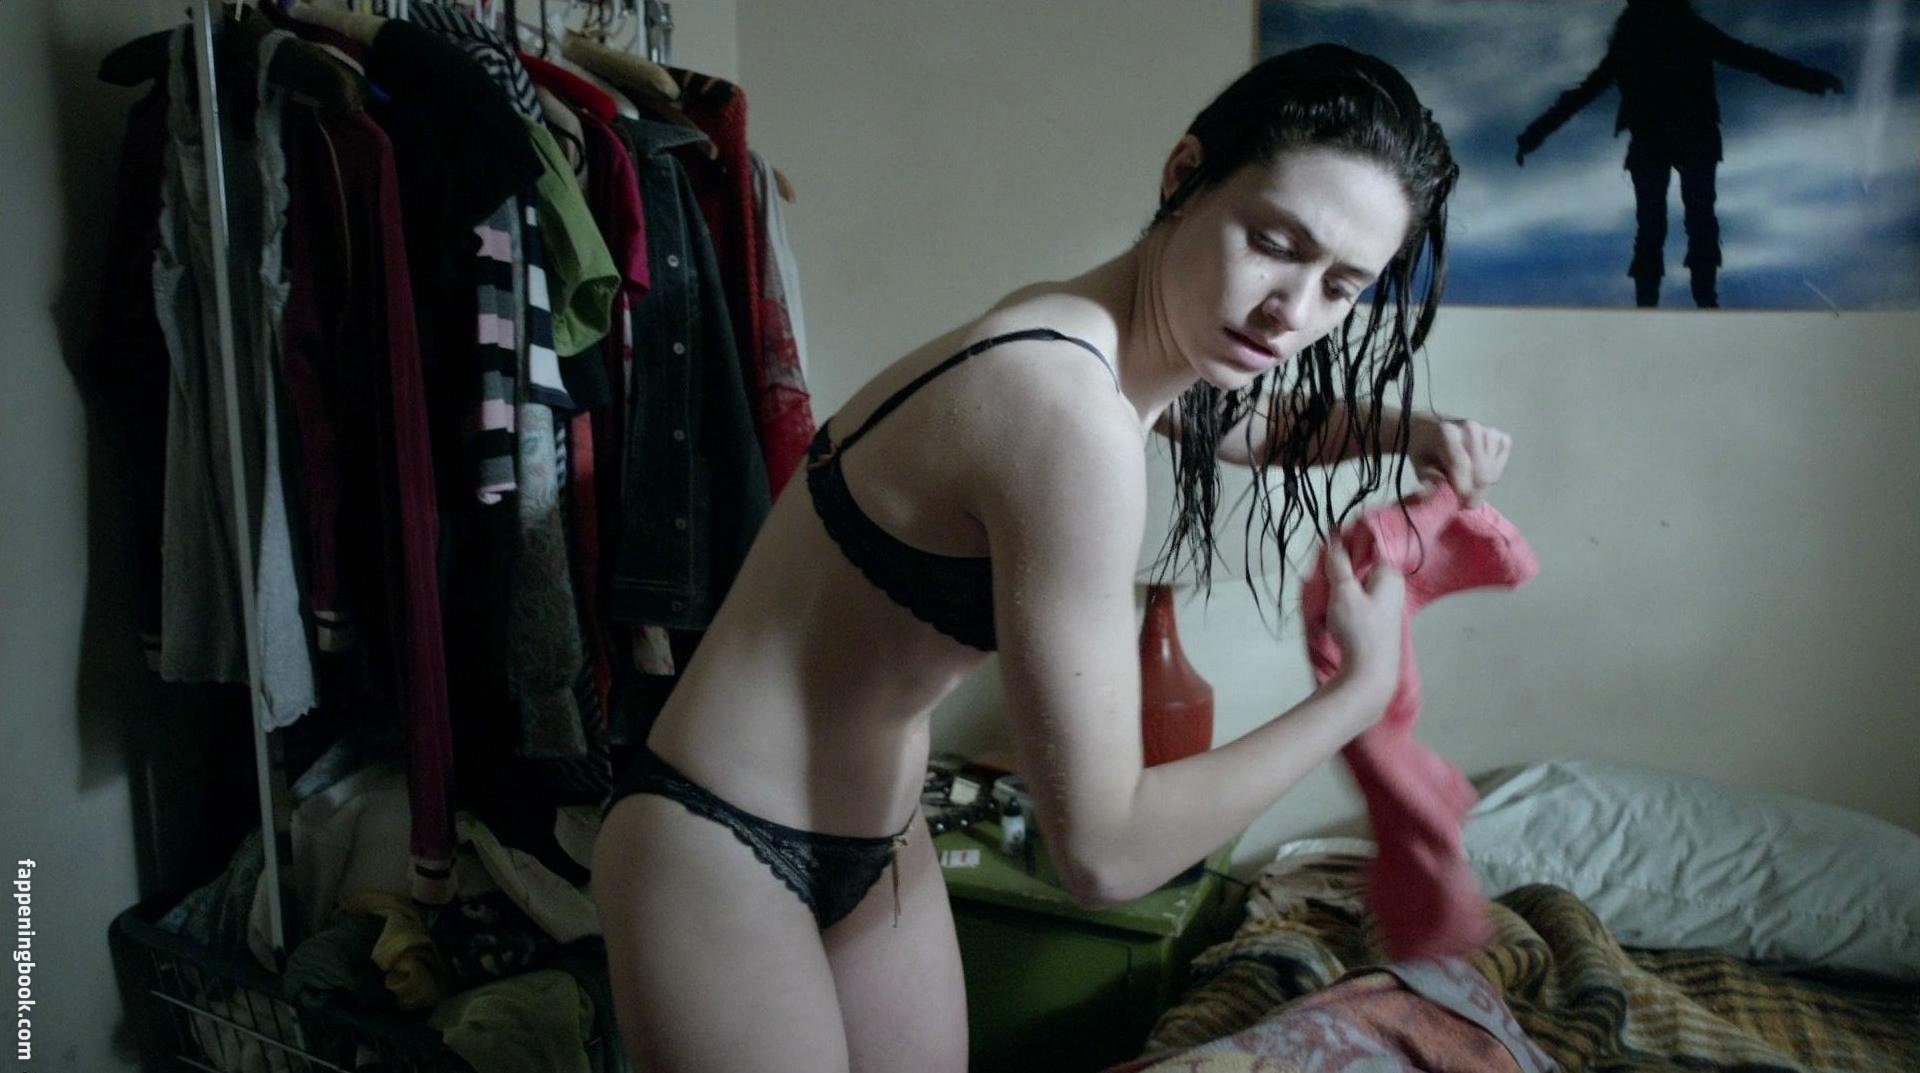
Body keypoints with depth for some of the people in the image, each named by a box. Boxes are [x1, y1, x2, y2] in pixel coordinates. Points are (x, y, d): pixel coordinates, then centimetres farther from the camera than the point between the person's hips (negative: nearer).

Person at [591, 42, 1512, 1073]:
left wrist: (1405, 431, 3)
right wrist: (1360, 690, -16)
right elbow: (1105, 852, -27)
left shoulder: (1094, 338, -3)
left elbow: (1252, 419, 23)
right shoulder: (1067, 416, -31)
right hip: (719, 856, -8)